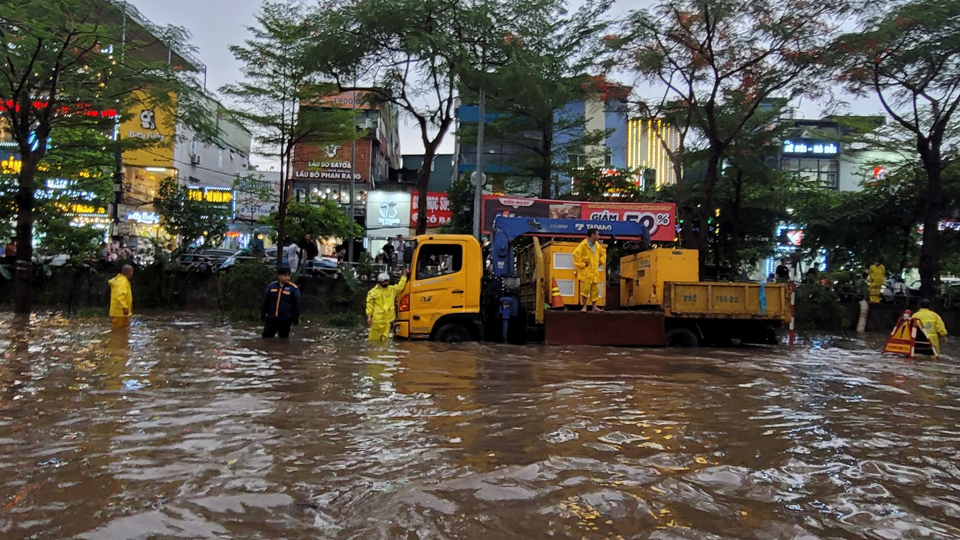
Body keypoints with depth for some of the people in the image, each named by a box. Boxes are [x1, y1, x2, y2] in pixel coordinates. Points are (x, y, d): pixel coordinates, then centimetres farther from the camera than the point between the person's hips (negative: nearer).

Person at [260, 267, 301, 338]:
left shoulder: (293, 288, -6)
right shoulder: (271, 286, 3)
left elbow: (297, 304, -2)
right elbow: (265, 301, 10)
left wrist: (296, 318, -1)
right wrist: (263, 314, 11)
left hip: (285, 320, -2)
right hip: (271, 319, 3)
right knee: (267, 336, 7)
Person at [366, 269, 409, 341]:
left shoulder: (392, 289, 11)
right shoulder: (373, 292, -3)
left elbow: (400, 286, 22)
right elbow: (370, 304, -1)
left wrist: (404, 275, 20)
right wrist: (369, 316, -5)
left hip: (388, 319, 5)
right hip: (377, 319, -4)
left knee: (384, 338, 5)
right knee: (374, 338, -3)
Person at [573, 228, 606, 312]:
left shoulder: (597, 245, 10)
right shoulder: (583, 244, -13)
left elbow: (603, 253, 26)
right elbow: (576, 254, -20)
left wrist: (601, 262, 12)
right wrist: (581, 264, -16)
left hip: (595, 272, 7)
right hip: (586, 272, -7)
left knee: (595, 289, 8)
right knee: (585, 289, -5)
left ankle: (594, 306, 16)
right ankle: (584, 306, 3)